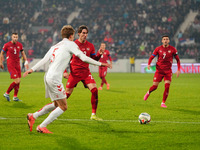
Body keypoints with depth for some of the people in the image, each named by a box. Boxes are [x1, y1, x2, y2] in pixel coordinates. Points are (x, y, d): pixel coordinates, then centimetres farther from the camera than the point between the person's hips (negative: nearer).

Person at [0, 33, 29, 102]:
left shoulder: (20, 45, 6)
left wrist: (26, 61, 11)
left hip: (17, 64, 6)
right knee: (17, 81, -14)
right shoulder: (7, 45, -6)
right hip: (10, 65, -6)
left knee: (18, 81, 6)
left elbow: (23, 53, 20)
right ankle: (7, 93, 3)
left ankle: (15, 97, 18)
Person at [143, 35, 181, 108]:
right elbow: (151, 57, 6)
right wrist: (149, 64, -14)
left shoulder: (172, 49, -1)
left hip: (168, 71, 0)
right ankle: (148, 93, 33)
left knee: (167, 87, -13)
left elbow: (178, 59, 7)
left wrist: (178, 70, -2)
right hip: (159, 70, 0)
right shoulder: (158, 49, 0)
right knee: (154, 86, -3)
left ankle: (163, 103, 0)